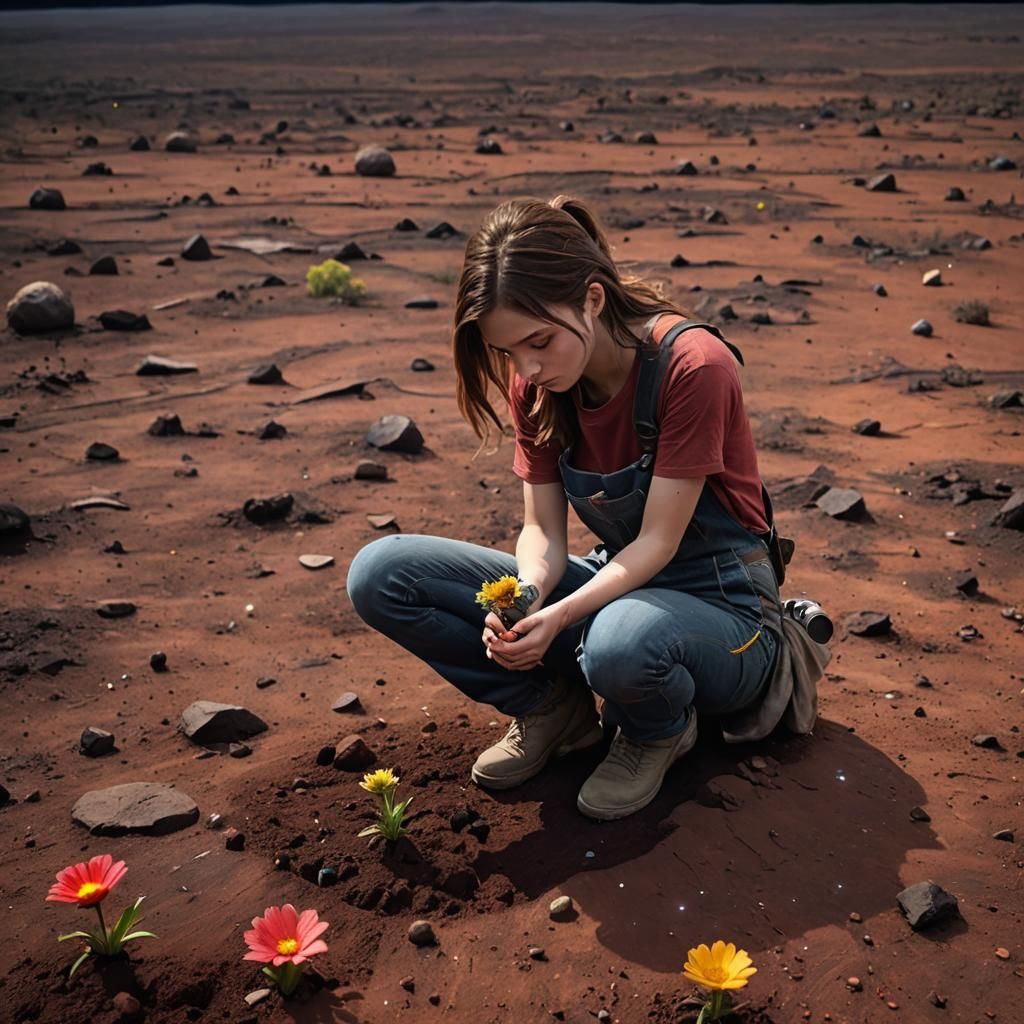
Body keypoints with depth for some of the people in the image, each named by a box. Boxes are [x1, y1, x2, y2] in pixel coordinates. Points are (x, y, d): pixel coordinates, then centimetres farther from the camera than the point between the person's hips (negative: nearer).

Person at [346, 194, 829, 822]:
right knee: (379, 573, -11)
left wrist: (560, 617, -35)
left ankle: (661, 729, -6)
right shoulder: (535, 382, -5)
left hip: (720, 605, -5)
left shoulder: (692, 365, -23)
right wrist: (525, 598, -26)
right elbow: (544, 531, -5)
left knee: (620, 641, -45)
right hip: (616, 583, 5)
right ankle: (552, 707, 3)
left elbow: (658, 541, -22)